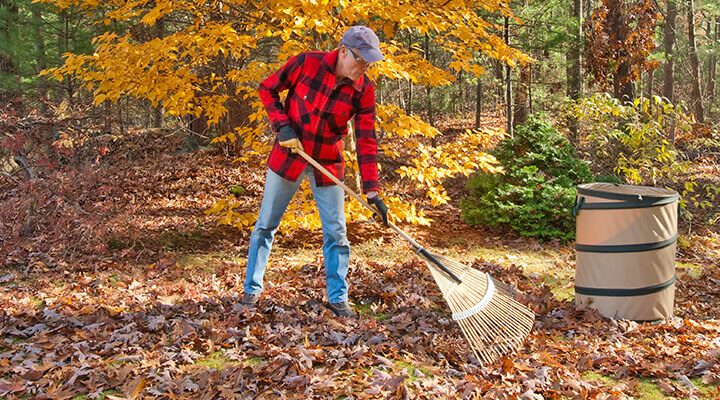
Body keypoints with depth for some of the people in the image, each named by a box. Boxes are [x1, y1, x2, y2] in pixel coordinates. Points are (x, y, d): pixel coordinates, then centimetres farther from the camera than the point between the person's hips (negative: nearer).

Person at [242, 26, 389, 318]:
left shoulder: (364, 89, -12)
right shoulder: (307, 63, -17)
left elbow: (366, 141, -12)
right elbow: (267, 89, -4)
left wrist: (372, 190, -18)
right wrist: (282, 125, -17)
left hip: (328, 164, 1)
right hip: (288, 155, -1)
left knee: (336, 232, 3)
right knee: (266, 225, 8)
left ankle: (337, 298, 18)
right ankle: (252, 289, 25)